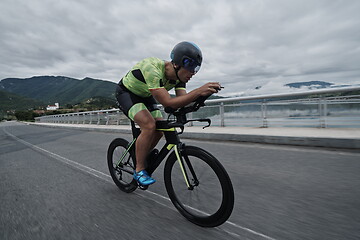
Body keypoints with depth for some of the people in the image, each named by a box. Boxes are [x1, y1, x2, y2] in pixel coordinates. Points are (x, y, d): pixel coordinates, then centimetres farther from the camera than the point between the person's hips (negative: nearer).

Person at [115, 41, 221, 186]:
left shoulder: (179, 75, -16)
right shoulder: (152, 69, -39)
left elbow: (182, 100, -20)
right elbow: (168, 103, -46)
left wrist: (197, 98, -40)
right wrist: (198, 91, -52)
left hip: (145, 96, 7)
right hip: (126, 93, -7)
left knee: (159, 130, -5)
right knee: (149, 126, -27)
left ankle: (140, 158, 19)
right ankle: (139, 170, -10)